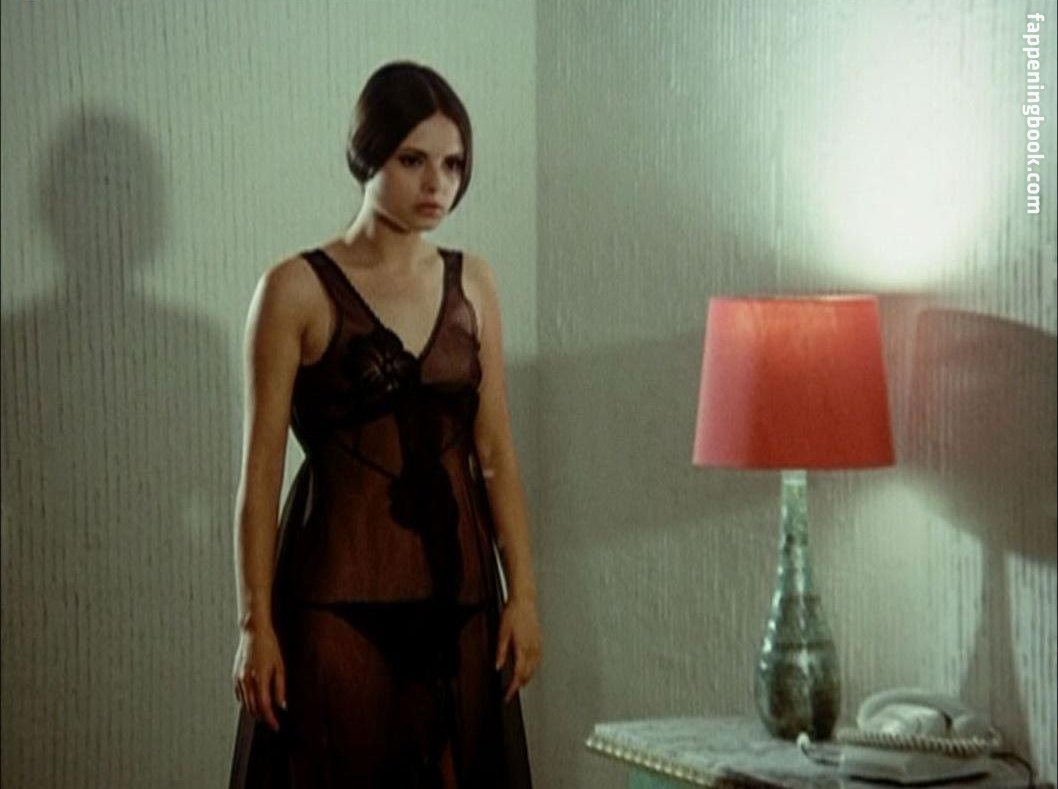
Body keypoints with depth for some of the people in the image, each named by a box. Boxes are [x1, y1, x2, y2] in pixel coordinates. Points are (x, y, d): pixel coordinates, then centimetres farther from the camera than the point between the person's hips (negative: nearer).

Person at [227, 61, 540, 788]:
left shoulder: (472, 284, 9)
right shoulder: (298, 289, -5)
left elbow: (497, 455, 10)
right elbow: (261, 470, -5)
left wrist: (523, 593, 3)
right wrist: (255, 624, -9)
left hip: (456, 594, 4)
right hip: (340, 593, -4)